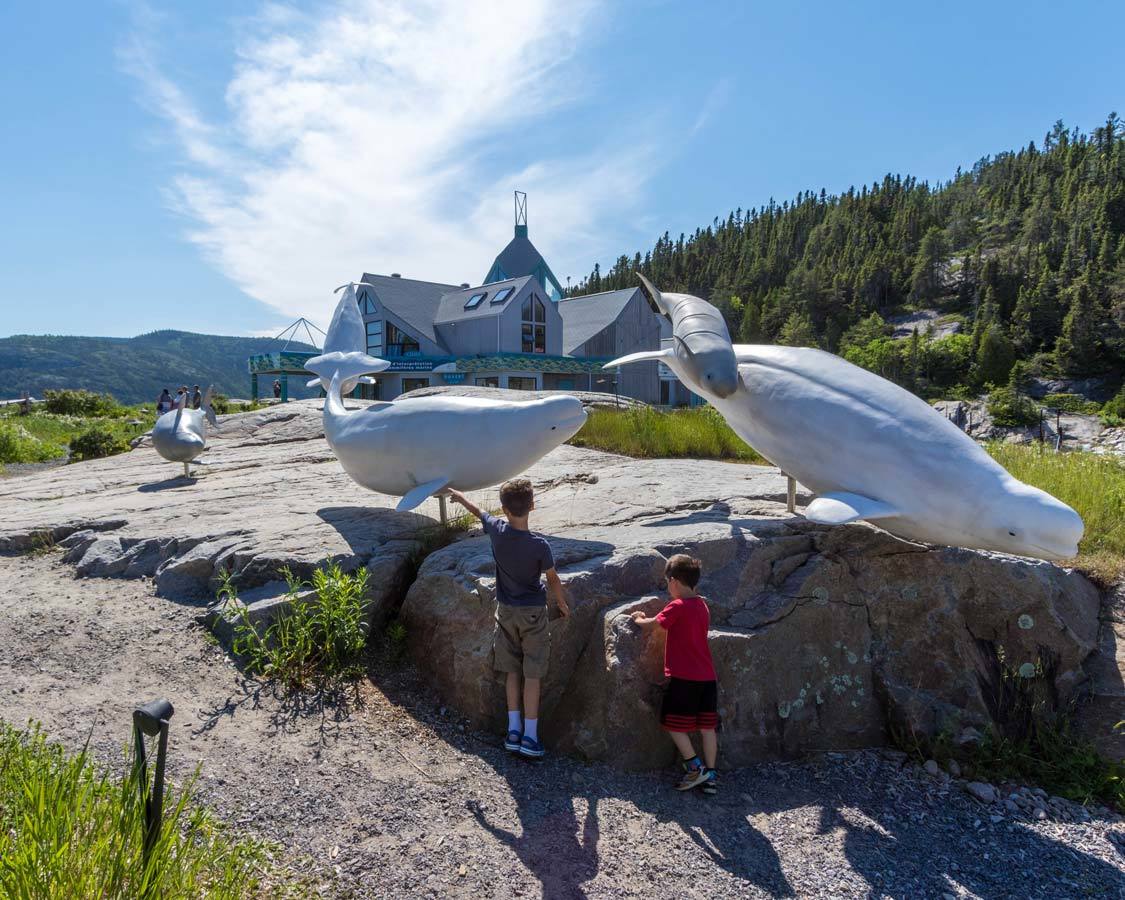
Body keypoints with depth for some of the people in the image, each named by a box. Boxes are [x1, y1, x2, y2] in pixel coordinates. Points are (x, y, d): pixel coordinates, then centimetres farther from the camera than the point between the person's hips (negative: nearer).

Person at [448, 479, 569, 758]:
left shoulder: (497, 530, -13)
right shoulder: (539, 544, -21)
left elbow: (477, 510, 9)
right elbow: (553, 580, -8)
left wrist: (460, 496, 29)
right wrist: (562, 604, 11)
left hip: (506, 611, 3)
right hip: (533, 614, -3)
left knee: (512, 672, 15)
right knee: (532, 675, 5)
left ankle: (513, 730, 19)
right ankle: (530, 736, 9)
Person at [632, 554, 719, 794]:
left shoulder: (677, 607, -13)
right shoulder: (702, 605, 10)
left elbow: (650, 626, -7)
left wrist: (638, 619, 14)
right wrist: (648, 618, 19)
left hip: (683, 677, -7)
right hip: (707, 676, 7)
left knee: (673, 723, 6)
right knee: (706, 726, 11)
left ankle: (694, 767, 5)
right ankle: (710, 775, 15)